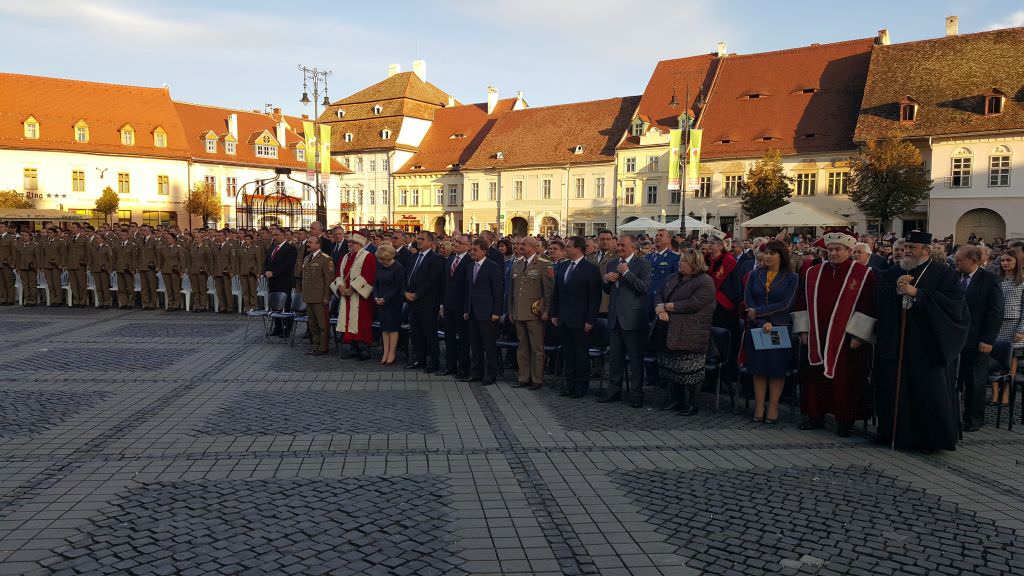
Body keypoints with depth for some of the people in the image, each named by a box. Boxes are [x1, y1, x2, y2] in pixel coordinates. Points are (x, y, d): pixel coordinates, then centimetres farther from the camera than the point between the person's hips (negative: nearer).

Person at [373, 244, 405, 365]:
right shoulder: (379, 266, 6)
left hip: (393, 302, -6)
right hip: (381, 301, 6)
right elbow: (376, 283, 11)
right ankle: (385, 353, 12)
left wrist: (385, 299, -15)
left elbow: (398, 287, -13)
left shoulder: (398, 268, -13)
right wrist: (376, 296, -4)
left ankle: (392, 354, 6)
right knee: (384, 327, 8)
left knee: (393, 327, 0)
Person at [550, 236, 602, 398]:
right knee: (568, 353, 12)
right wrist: (554, 314, 10)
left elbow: (595, 297, -11)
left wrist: (590, 320, -14)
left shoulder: (591, 269, -9)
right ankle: (570, 384, 21)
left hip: (579, 321, -6)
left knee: (581, 354, 3)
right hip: (563, 320, 6)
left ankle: (582, 386, 14)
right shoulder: (562, 268, 11)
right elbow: (555, 293, 17)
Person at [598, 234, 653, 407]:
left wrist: (626, 272, -20)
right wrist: (606, 280, -3)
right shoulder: (612, 264, 14)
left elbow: (645, 287, -19)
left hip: (633, 318, -6)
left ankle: (637, 394, 9)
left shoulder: (643, 264, -6)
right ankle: (614, 390, 24)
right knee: (615, 357, 14)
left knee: (636, 358, 1)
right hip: (615, 318, 6)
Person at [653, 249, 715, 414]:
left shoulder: (705, 282, -9)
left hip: (691, 336, -7)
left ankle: (693, 404, 10)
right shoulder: (673, 278, 16)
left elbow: (693, 304, -20)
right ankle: (676, 400, 24)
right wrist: (660, 309, -10)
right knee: (672, 369, 12)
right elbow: (659, 294, 12)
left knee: (690, 372, -2)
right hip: (669, 333, 7)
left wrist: (666, 306, -14)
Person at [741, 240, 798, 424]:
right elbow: (748, 300, -3)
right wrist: (763, 322, -14)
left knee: (777, 369, 2)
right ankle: (759, 407, 11)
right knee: (758, 368, 4)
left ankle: (773, 408, 11)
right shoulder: (755, 274, 6)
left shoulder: (791, 278, -1)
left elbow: (785, 305, -10)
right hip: (756, 327, 2)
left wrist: (758, 312, -13)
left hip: (780, 328, -2)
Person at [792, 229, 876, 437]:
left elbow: (868, 307, -6)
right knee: (814, 376, 8)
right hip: (816, 338, 4)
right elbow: (804, 303, 12)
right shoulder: (814, 273, 9)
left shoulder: (864, 275, -3)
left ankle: (844, 420, 14)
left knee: (845, 379, 2)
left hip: (846, 339, -4)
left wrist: (858, 335, -11)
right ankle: (815, 415, 20)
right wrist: (803, 330, 6)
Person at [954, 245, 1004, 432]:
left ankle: (974, 419, 21)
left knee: (975, 382, 9)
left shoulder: (990, 279, -7)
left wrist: (987, 340, -12)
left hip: (976, 341, -3)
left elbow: (996, 312, -8)